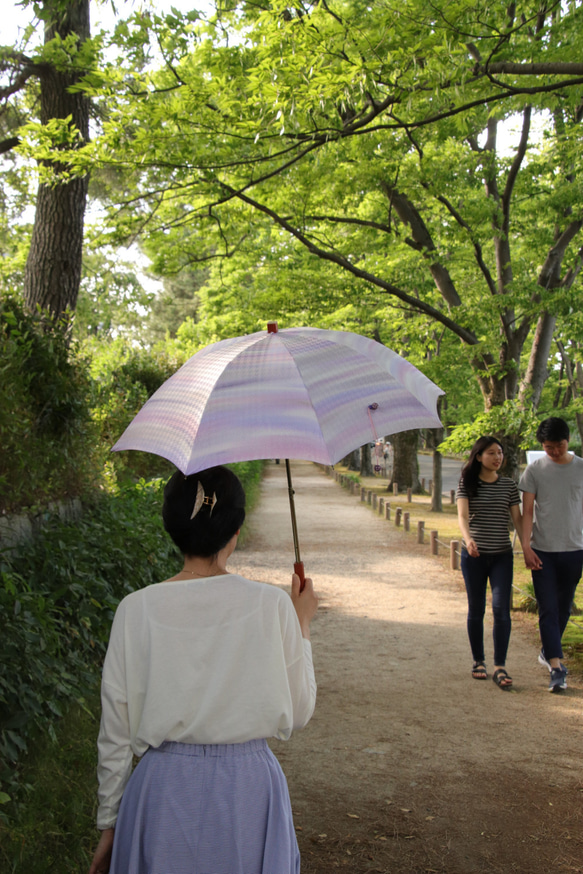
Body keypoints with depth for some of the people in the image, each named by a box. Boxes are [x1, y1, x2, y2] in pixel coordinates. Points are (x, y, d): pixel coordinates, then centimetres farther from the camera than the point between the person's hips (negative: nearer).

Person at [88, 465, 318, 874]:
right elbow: (298, 712, -1)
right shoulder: (271, 604, -12)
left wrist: (109, 823, 11)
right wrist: (301, 624, 9)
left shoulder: (137, 610, -8)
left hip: (165, 790, 1)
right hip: (248, 786, 0)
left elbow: (115, 734, -2)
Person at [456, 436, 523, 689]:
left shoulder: (509, 485, 6)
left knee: (501, 608, -10)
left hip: (502, 555, 1)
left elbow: (517, 519, 4)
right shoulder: (467, 484, 0)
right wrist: (468, 538, -33)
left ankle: (500, 667, -8)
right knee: (476, 609, 8)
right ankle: (478, 661, 22)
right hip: (474, 555, -1)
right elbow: (462, 514, -13)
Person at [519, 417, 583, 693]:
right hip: (542, 550, -2)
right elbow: (527, 511, -1)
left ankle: (548, 652, 32)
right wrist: (526, 546, -10)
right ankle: (556, 666, -7)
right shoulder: (535, 470, -1)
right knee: (548, 608, -6)